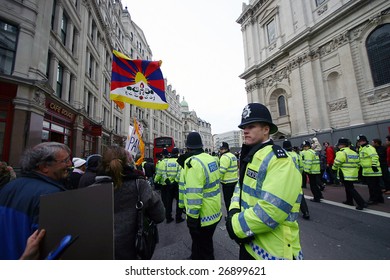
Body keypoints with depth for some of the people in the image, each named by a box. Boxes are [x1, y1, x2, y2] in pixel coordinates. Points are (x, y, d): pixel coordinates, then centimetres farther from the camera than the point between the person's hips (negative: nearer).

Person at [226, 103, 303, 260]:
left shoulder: (278, 159, -24)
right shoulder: (250, 158, 5)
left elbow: (270, 211, -32)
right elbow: (241, 188, 8)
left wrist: (236, 226, -19)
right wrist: (234, 214, -10)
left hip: (273, 250, -7)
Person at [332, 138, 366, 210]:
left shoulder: (341, 152, -16)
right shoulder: (354, 153, 12)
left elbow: (337, 163, -17)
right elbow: (357, 164, 16)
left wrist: (334, 168, 2)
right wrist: (355, 171, 25)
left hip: (345, 175, -9)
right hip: (353, 174, 9)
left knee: (350, 189, -1)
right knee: (349, 187, 22)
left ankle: (361, 203, -6)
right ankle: (349, 201, 32)